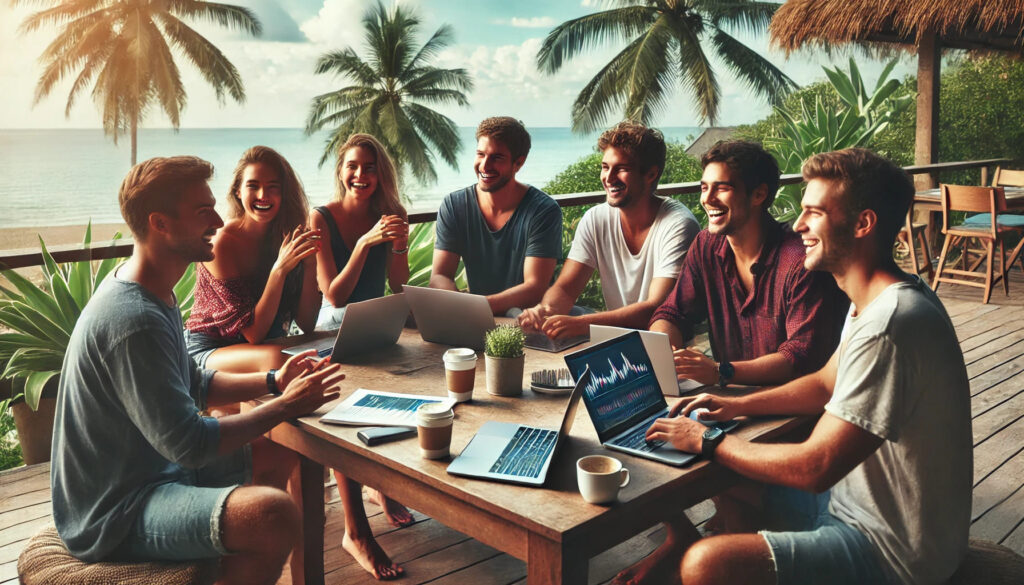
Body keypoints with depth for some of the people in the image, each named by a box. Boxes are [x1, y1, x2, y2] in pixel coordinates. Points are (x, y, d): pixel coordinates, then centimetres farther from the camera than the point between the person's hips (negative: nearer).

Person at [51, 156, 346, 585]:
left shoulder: (151, 291, 6)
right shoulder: (133, 321, -27)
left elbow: (194, 386, 15)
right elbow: (188, 443, -26)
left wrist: (274, 382, 1)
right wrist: (285, 406, -17)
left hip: (155, 465, 11)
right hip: (114, 514, -11)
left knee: (280, 456, 18)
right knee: (276, 516, -31)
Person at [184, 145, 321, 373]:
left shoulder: (286, 235, -1)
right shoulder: (223, 241, -17)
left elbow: (307, 324, -4)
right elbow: (254, 333, -20)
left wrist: (310, 264, -17)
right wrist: (279, 269, -29)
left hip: (267, 344, 5)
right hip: (208, 351, -5)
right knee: (275, 358, -37)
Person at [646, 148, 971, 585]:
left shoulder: (888, 326, -28)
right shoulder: (879, 300, 5)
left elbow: (814, 468, -27)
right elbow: (826, 384, 18)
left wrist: (708, 441, -14)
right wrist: (737, 405, 4)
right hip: (865, 511, 10)